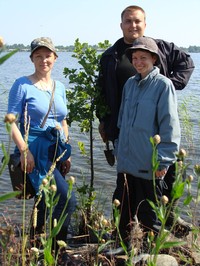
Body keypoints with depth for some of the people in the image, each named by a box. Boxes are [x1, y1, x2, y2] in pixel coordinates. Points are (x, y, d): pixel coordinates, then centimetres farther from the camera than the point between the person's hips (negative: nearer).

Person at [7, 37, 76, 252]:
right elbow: (12, 121, -9)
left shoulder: (59, 87, 13)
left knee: (46, 203, 13)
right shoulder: (22, 85, -5)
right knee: (67, 200, -18)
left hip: (57, 151, 7)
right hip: (35, 151, -6)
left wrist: (67, 154, 12)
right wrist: (24, 150, -19)